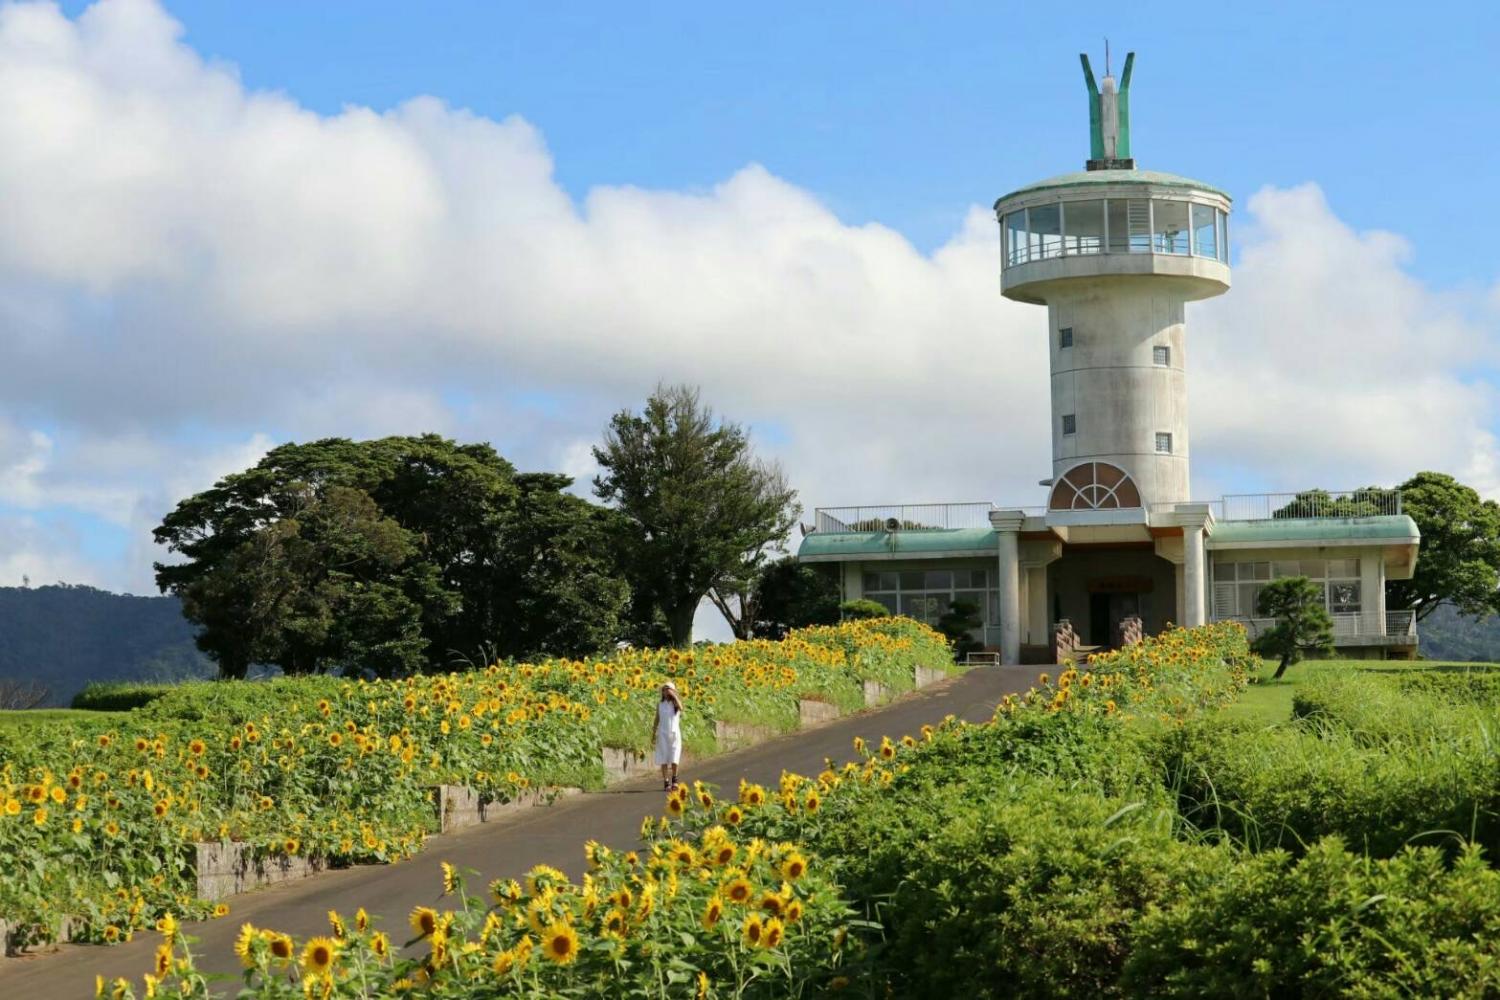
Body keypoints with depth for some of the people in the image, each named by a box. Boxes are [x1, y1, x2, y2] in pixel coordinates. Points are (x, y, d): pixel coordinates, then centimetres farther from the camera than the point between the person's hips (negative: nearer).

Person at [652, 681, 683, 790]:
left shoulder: (676, 703, 1)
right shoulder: (660, 704, 6)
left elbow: (680, 708, -23)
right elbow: (657, 720, 9)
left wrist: (673, 695, -20)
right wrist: (653, 734, 5)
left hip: (675, 733, -1)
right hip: (663, 733, 1)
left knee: (674, 758, -7)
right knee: (664, 758, -3)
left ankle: (674, 779, 13)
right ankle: (666, 782, 0)